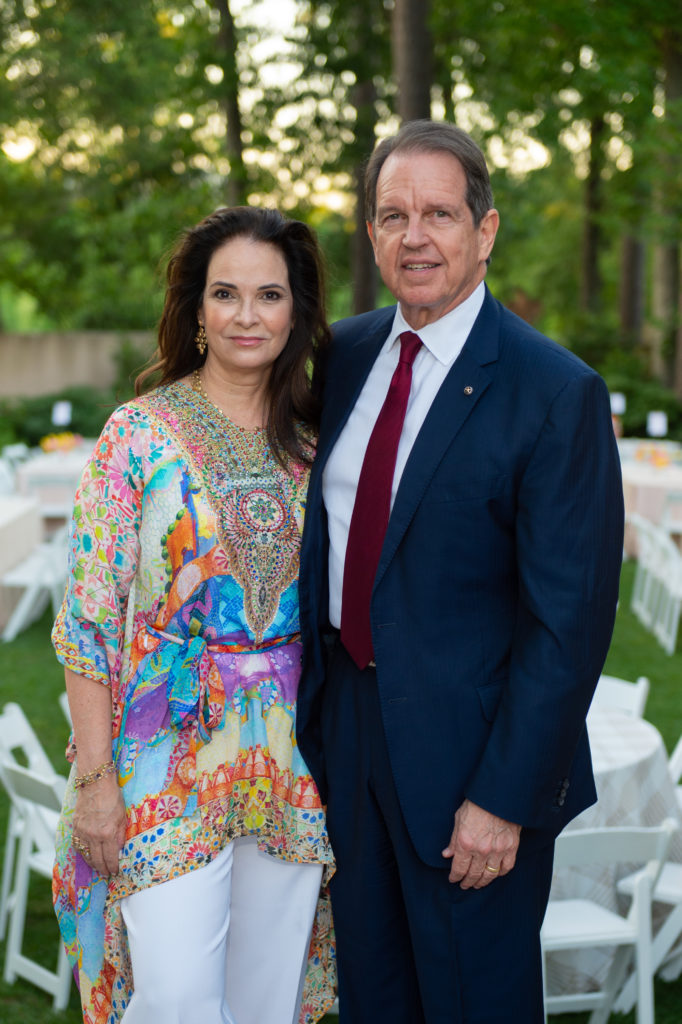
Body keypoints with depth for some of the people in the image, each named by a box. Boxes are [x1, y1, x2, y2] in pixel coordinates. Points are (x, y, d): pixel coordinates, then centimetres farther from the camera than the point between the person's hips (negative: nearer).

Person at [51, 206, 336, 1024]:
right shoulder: (140, 434, -6)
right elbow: (88, 616, -7)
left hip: (292, 759, 4)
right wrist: (94, 776, -11)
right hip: (170, 755, -3)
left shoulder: (313, 437, 5)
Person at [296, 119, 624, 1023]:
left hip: (467, 747, -5)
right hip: (347, 719, 6)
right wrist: (312, 707, 7)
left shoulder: (557, 394, -16)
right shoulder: (345, 354, 4)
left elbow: (572, 618, -17)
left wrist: (504, 797, -18)